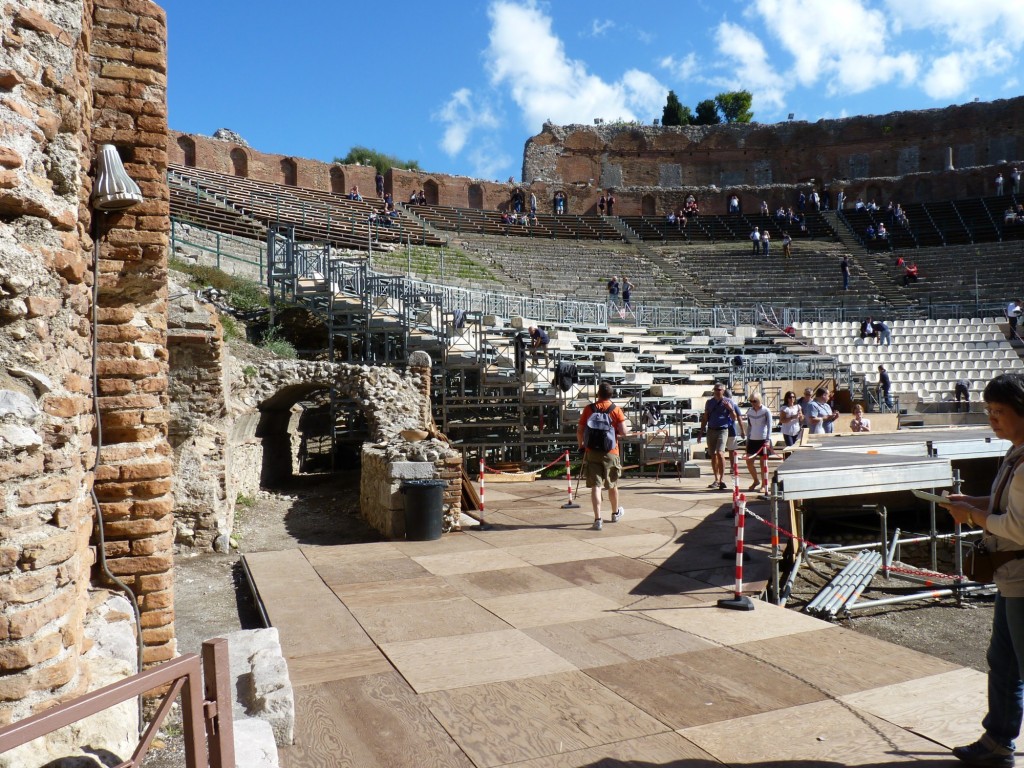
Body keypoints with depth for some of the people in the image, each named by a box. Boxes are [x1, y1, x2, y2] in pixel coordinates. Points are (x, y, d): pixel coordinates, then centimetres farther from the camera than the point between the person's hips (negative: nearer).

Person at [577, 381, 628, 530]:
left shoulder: (589, 409, -1)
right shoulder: (616, 410, -4)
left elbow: (579, 431, 0)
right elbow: (623, 432, -11)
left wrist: (581, 445, 16)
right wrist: (614, 434, 10)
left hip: (592, 452, 0)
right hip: (610, 453, 0)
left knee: (595, 486, -1)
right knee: (612, 485, 17)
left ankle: (598, 519, -9)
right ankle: (616, 513, 37)